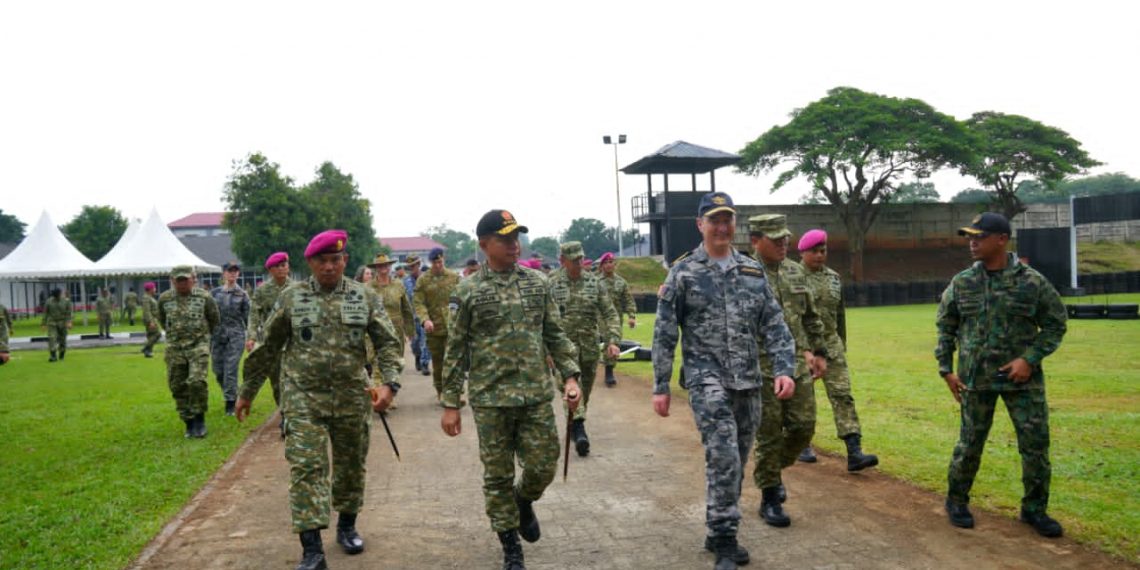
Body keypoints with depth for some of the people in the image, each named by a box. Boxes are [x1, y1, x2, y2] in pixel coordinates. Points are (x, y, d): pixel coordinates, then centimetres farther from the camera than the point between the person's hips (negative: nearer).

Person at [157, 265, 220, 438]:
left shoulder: (204, 297, -5)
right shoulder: (164, 299, 2)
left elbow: (213, 319, 11)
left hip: (198, 346, -3)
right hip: (175, 348, 3)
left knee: (196, 382, -19)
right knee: (178, 387, 4)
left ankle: (199, 419, -1)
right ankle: (189, 423, 17)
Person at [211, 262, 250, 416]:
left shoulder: (242, 295, 3)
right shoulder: (215, 293, 8)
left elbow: (247, 317, 2)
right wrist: (207, 336, 8)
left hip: (236, 335, -3)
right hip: (217, 335, 3)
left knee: (231, 369, -8)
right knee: (218, 370, 7)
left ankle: (230, 403, -1)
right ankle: (232, 395, 29)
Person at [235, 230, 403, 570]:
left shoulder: (365, 297, 1)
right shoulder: (291, 297, 1)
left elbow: (388, 343, -1)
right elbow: (267, 348, 7)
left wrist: (389, 383, -17)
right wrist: (248, 392, 11)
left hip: (351, 399, 1)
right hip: (303, 399, -1)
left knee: (351, 465, 13)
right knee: (306, 468, -7)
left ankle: (347, 525, 35)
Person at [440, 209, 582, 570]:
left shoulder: (537, 283, 5)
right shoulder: (468, 291, -3)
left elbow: (555, 335, 10)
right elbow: (456, 351, -1)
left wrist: (570, 376, -1)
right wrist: (450, 404, -2)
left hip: (537, 395, 2)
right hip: (490, 399, -2)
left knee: (543, 467, 5)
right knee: (497, 476, 6)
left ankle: (523, 502, 39)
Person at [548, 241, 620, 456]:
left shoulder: (594, 282, 6)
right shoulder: (551, 283, -1)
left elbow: (609, 313, 6)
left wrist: (612, 340, -5)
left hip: (589, 345, 3)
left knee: (585, 388, 11)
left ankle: (575, 423, 30)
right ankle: (579, 427, -26)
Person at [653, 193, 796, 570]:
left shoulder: (753, 271, 10)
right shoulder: (683, 273, -2)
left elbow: (774, 325, 9)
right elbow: (664, 334, -1)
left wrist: (783, 369, -5)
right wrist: (660, 387, -3)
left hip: (748, 382, 5)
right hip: (707, 379, -5)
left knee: (736, 462, 11)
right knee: (723, 458, -14)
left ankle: (719, 534, 26)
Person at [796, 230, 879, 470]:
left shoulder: (834, 277, 10)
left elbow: (840, 314, 17)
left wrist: (842, 345, 19)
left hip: (831, 343, 4)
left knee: (842, 394, -5)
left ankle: (854, 452, -9)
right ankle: (803, 445, 25)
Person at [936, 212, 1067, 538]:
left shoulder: (1032, 282, -5)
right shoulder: (961, 284, 1)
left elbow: (1055, 325, 2)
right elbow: (945, 327, 9)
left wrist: (1030, 358, -12)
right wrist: (946, 369, 2)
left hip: (1022, 377, 0)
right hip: (975, 377, 1)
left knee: (1036, 442, 3)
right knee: (970, 443, 8)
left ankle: (1034, 509, 21)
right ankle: (957, 501, 25)